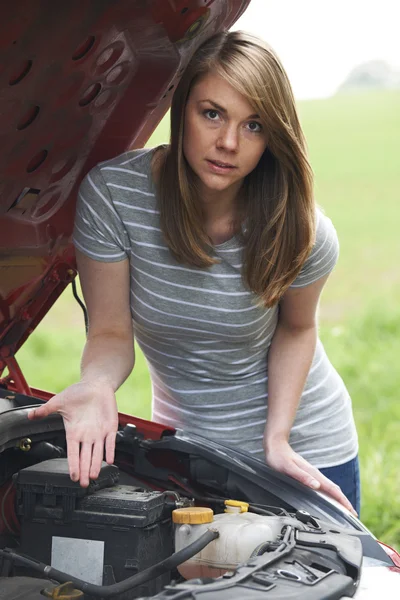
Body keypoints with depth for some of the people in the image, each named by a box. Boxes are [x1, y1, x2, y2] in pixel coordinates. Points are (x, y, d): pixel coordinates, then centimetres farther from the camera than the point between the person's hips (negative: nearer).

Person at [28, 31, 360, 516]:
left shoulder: (306, 236, -22)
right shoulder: (111, 193, -23)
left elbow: (296, 328, -3)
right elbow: (110, 333, -16)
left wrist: (277, 440, -14)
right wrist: (97, 386, -38)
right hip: (182, 443, 1)